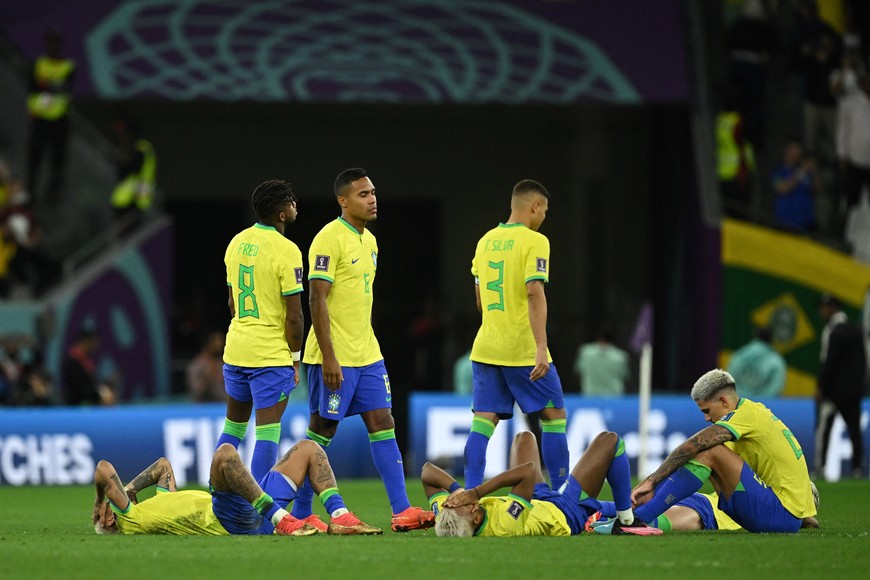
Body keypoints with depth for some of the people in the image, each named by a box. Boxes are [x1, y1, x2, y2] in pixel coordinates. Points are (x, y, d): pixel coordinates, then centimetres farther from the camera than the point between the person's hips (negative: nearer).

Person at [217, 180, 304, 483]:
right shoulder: (285, 251, -15)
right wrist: (295, 358, -3)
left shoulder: (237, 242, 8)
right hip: (272, 354, -7)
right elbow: (294, 315, -14)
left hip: (235, 349, 7)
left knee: (233, 424, 19)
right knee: (268, 432, -3)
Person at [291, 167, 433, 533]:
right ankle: (301, 515, 7)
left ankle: (402, 511, 1)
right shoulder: (329, 240, -14)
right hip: (334, 358, -8)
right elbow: (317, 300, -18)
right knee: (322, 430, -2)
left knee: (383, 425, 3)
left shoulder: (368, 240, 13)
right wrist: (328, 358, -22)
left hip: (367, 355, 8)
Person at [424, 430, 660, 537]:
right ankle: (627, 521, 21)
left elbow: (428, 472, -24)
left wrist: (456, 488, -40)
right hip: (565, 513, -6)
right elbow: (528, 470, -49)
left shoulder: (446, 524, -32)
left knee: (524, 438, 29)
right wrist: (477, 491, -52)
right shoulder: (504, 524, -50)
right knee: (609, 441, 0)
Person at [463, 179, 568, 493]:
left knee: (483, 422, 4)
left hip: (486, 348, 6)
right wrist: (541, 347, -24)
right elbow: (534, 294, -20)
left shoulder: (486, 241, 11)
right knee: (554, 416, 6)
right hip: (524, 349, -6)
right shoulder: (534, 241, -9)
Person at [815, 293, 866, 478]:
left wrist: (821, 388, -12)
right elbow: (863, 360, 15)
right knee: (855, 429, 8)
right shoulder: (857, 330, 11)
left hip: (834, 390, -8)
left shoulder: (833, 331, -14)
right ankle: (858, 468, 6)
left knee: (823, 428, -4)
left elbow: (829, 363, -17)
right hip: (855, 389, 8)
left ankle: (820, 466, -8)